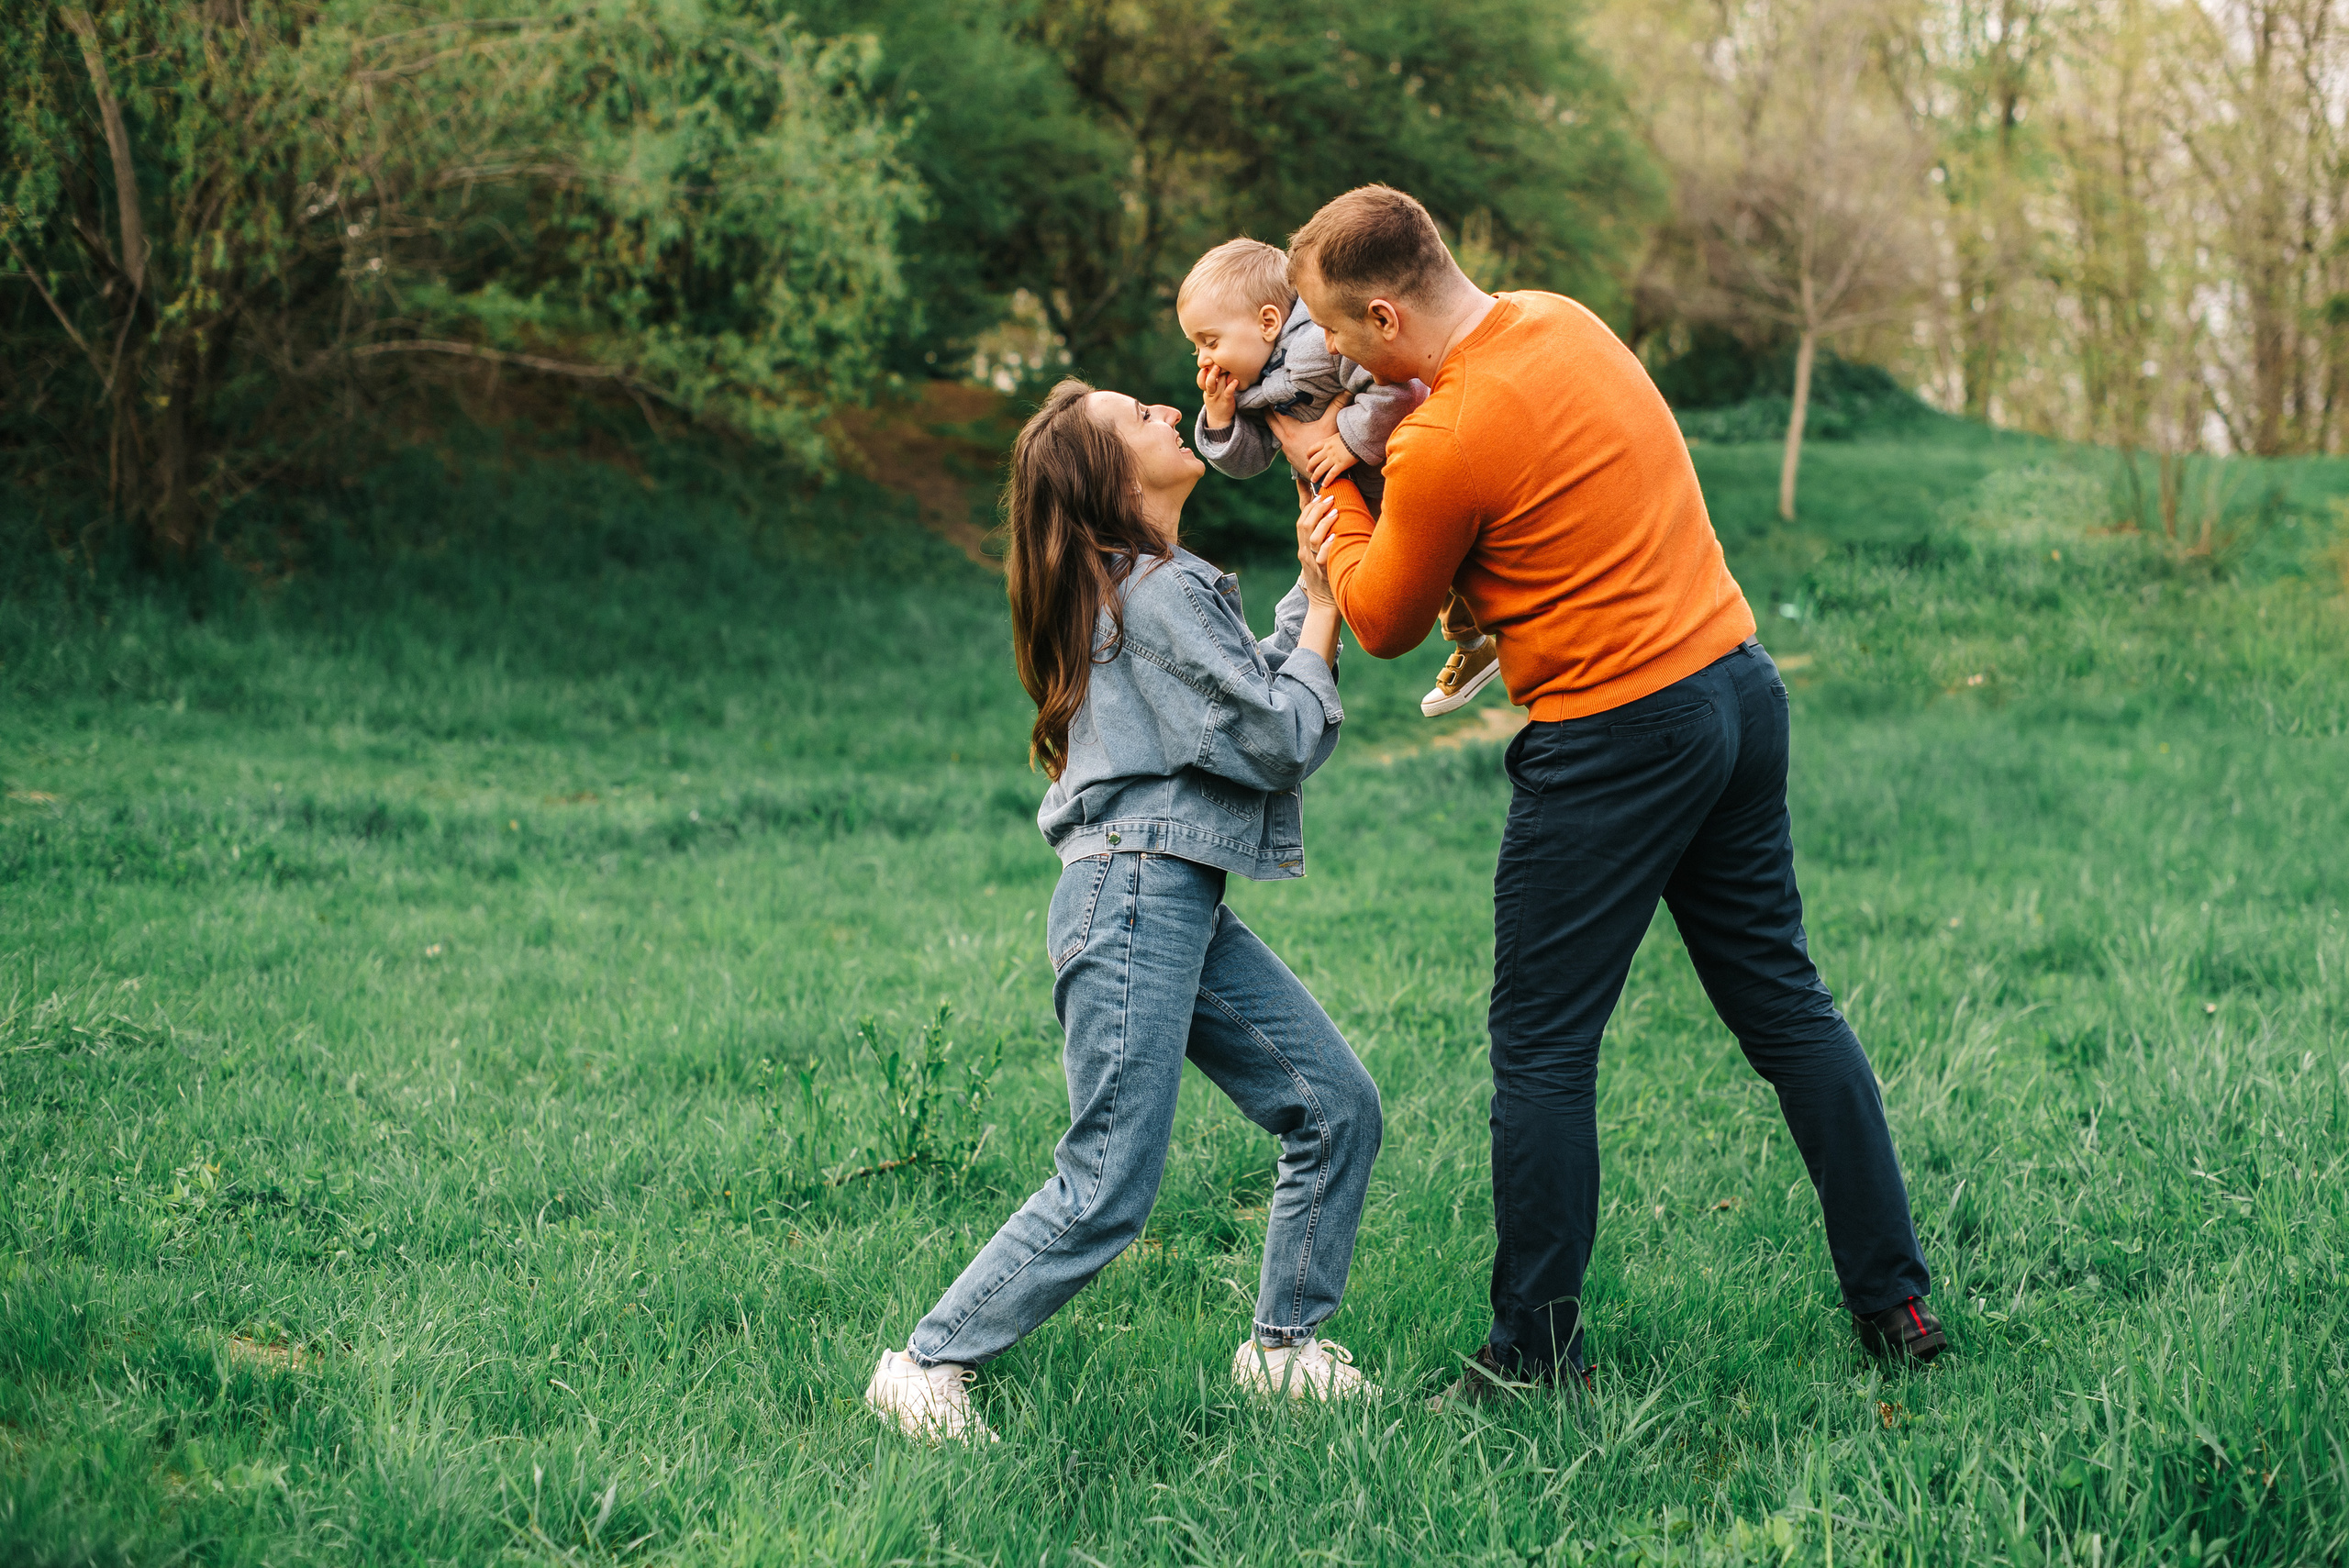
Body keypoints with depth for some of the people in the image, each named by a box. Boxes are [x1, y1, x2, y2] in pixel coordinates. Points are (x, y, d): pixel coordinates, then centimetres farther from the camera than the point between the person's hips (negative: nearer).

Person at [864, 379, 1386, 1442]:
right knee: (1106, 1193, -10)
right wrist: (1324, 605, -1)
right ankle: (928, 1365, 0)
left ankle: (1283, 1345, 17)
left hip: (1186, 910, 10)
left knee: (1335, 1106, 7)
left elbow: (1264, 689, 19)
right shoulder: (1158, 592, -13)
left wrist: (1311, 589, 13)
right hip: (1134, 896, -10)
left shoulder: (1155, 585, 19)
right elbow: (1285, 740, -11)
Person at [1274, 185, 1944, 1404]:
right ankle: (1895, 1296, 19)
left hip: (1614, 741, -9)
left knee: (1542, 1049, 3)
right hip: (1738, 683, 9)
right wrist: (1363, 445, 11)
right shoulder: (1560, 320, 6)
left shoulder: (1444, 448, -18)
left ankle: (1534, 1349, 10)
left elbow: (1383, 623, -1)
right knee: (1785, 1004, 15)